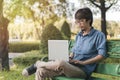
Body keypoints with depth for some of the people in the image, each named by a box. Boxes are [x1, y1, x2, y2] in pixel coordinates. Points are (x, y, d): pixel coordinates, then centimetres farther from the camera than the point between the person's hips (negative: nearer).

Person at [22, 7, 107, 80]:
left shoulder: (99, 35, -2)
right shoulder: (79, 35, 19)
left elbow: (102, 55, -11)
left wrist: (83, 62, -14)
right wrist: (68, 58, 1)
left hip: (83, 70, -7)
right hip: (70, 67, 7)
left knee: (60, 63, -37)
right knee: (41, 71, -15)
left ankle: (38, 64, -8)